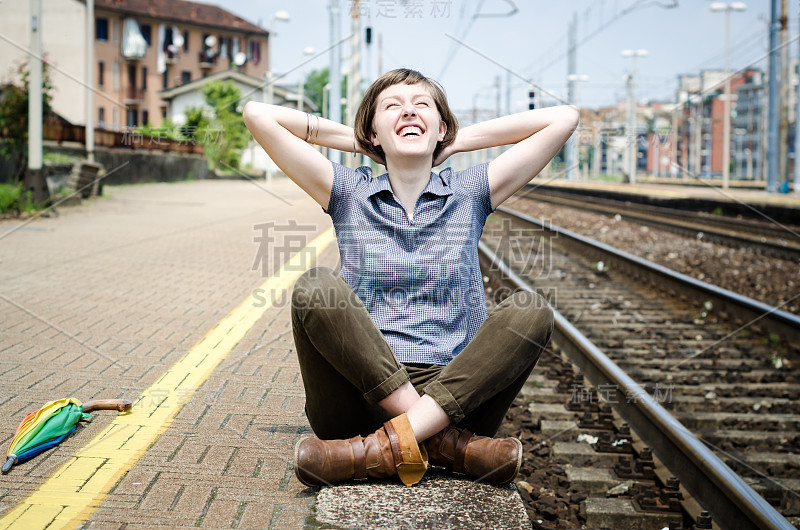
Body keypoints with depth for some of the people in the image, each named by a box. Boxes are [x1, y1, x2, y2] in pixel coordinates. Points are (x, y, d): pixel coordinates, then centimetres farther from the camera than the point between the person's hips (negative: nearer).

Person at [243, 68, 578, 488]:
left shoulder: (470, 193, 13)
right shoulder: (348, 193, 12)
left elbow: (563, 119, 7)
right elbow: (258, 115, 6)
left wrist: (459, 140, 13)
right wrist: (352, 139, 14)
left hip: (453, 398, 1)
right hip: (359, 401, 0)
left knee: (530, 311, -23)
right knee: (315, 288, -24)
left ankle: (382, 448, -32)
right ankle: (442, 442, -30)